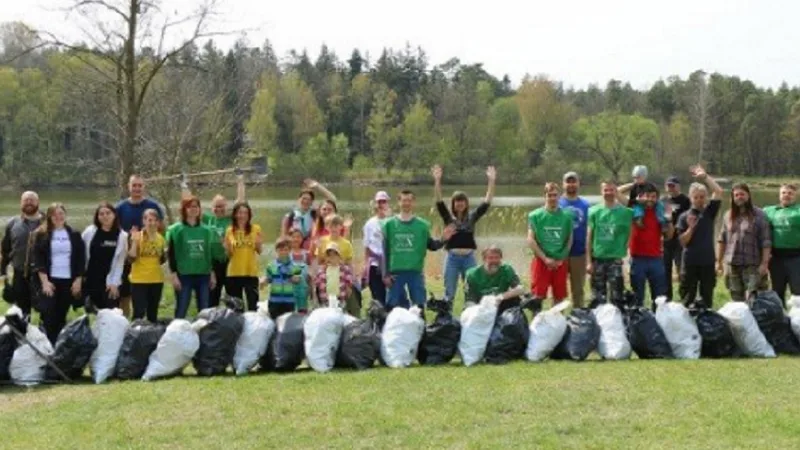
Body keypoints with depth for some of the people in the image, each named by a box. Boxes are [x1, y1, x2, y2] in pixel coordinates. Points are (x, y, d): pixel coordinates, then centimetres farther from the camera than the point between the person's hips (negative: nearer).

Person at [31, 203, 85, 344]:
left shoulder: (74, 235, 7)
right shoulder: (41, 235, 2)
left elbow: (81, 258, 7)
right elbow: (38, 259, -3)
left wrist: (78, 280, -1)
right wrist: (45, 281, -12)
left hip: (69, 280, 2)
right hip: (49, 280, -2)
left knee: (61, 316, 6)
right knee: (49, 317, -7)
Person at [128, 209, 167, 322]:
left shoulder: (161, 238, 7)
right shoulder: (137, 236, -8)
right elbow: (131, 258, -16)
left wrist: (165, 253, -1)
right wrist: (135, 241, -24)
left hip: (157, 280, 5)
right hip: (139, 280, -5)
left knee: (153, 313, 13)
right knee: (139, 313, -7)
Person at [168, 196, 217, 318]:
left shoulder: (206, 230, 9)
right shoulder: (177, 230, -4)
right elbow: (171, 254, -5)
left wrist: (212, 274, 12)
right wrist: (174, 275, -11)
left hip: (203, 275, 4)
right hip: (184, 275, -4)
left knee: (204, 311, 8)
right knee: (181, 311, 0)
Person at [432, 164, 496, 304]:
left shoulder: (472, 216, 5)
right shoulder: (448, 217, 2)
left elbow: (487, 202, -1)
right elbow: (439, 202, -10)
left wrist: (491, 181, -11)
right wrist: (437, 181, -23)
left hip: (469, 257, 1)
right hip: (452, 257, -1)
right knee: (449, 293, 5)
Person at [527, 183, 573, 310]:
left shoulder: (566, 216, 2)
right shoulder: (535, 215, -3)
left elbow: (569, 240, 7)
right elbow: (531, 240, -6)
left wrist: (561, 259, -4)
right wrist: (545, 259, -11)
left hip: (560, 263, 2)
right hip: (541, 261, -2)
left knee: (559, 297, 8)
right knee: (538, 296, -3)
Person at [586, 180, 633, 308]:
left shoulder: (624, 211, 0)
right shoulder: (594, 211, 2)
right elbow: (589, 237, 2)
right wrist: (588, 261, -2)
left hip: (615, 259, -1)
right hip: (597, 259, 1)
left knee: (616, 297, -1)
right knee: (597, 298, 7)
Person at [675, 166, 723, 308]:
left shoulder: (709, 212, 5)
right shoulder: (684, 217, 0)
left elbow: (718, 192, -7)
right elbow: (683, 241, -4)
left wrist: (705, 176, -8)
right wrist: (691, 227, -18)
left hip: (708, 262, 2)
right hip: (690, 263, -2)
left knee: (707, 298, 7)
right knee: (687, 298, 4)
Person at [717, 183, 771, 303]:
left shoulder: (758, 215, -3)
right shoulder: (728, 216, 11)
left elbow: (766, 241, -7)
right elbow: (722, 240, 15)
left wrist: (765, 263, -12)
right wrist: (718, 261, 12)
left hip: (753, 265, -5)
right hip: (731, 264, 5)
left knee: (752, 300, -10)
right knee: (736, 300, 10)